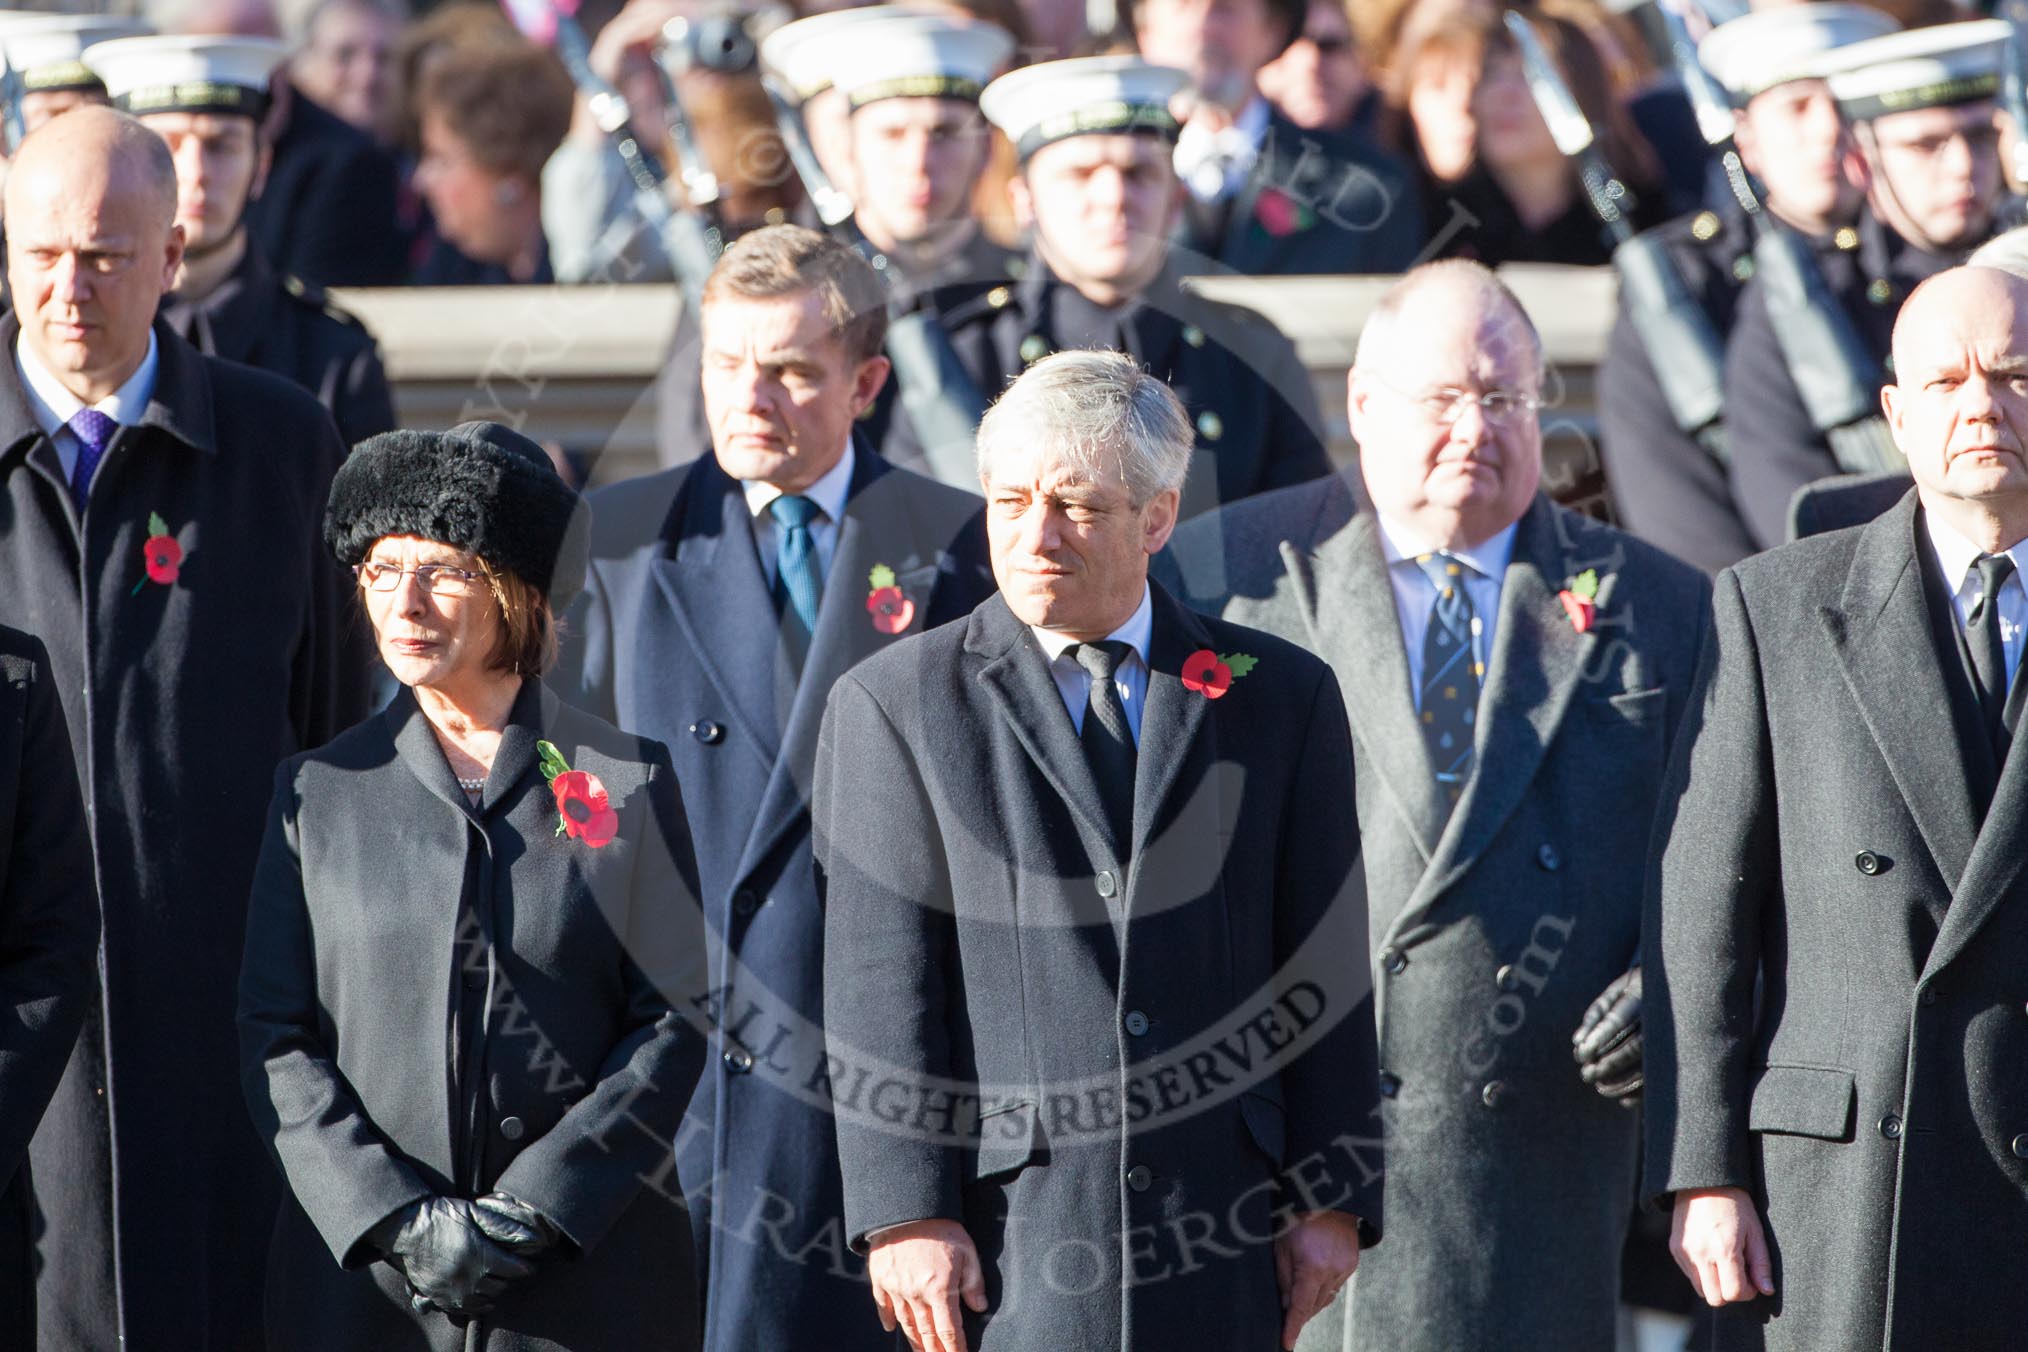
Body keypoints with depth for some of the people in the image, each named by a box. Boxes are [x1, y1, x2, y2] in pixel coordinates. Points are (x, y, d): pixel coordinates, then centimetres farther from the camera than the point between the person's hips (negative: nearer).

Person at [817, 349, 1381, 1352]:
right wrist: (906, 1213, -9)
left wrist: (1331, 1201, 4)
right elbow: (879, 986, -1)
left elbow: (1325, 971, 10)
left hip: (1223, 1238, 2)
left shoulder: (1281, 696, 11)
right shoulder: (892, 705, 6)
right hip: (1004, 1242, -2)